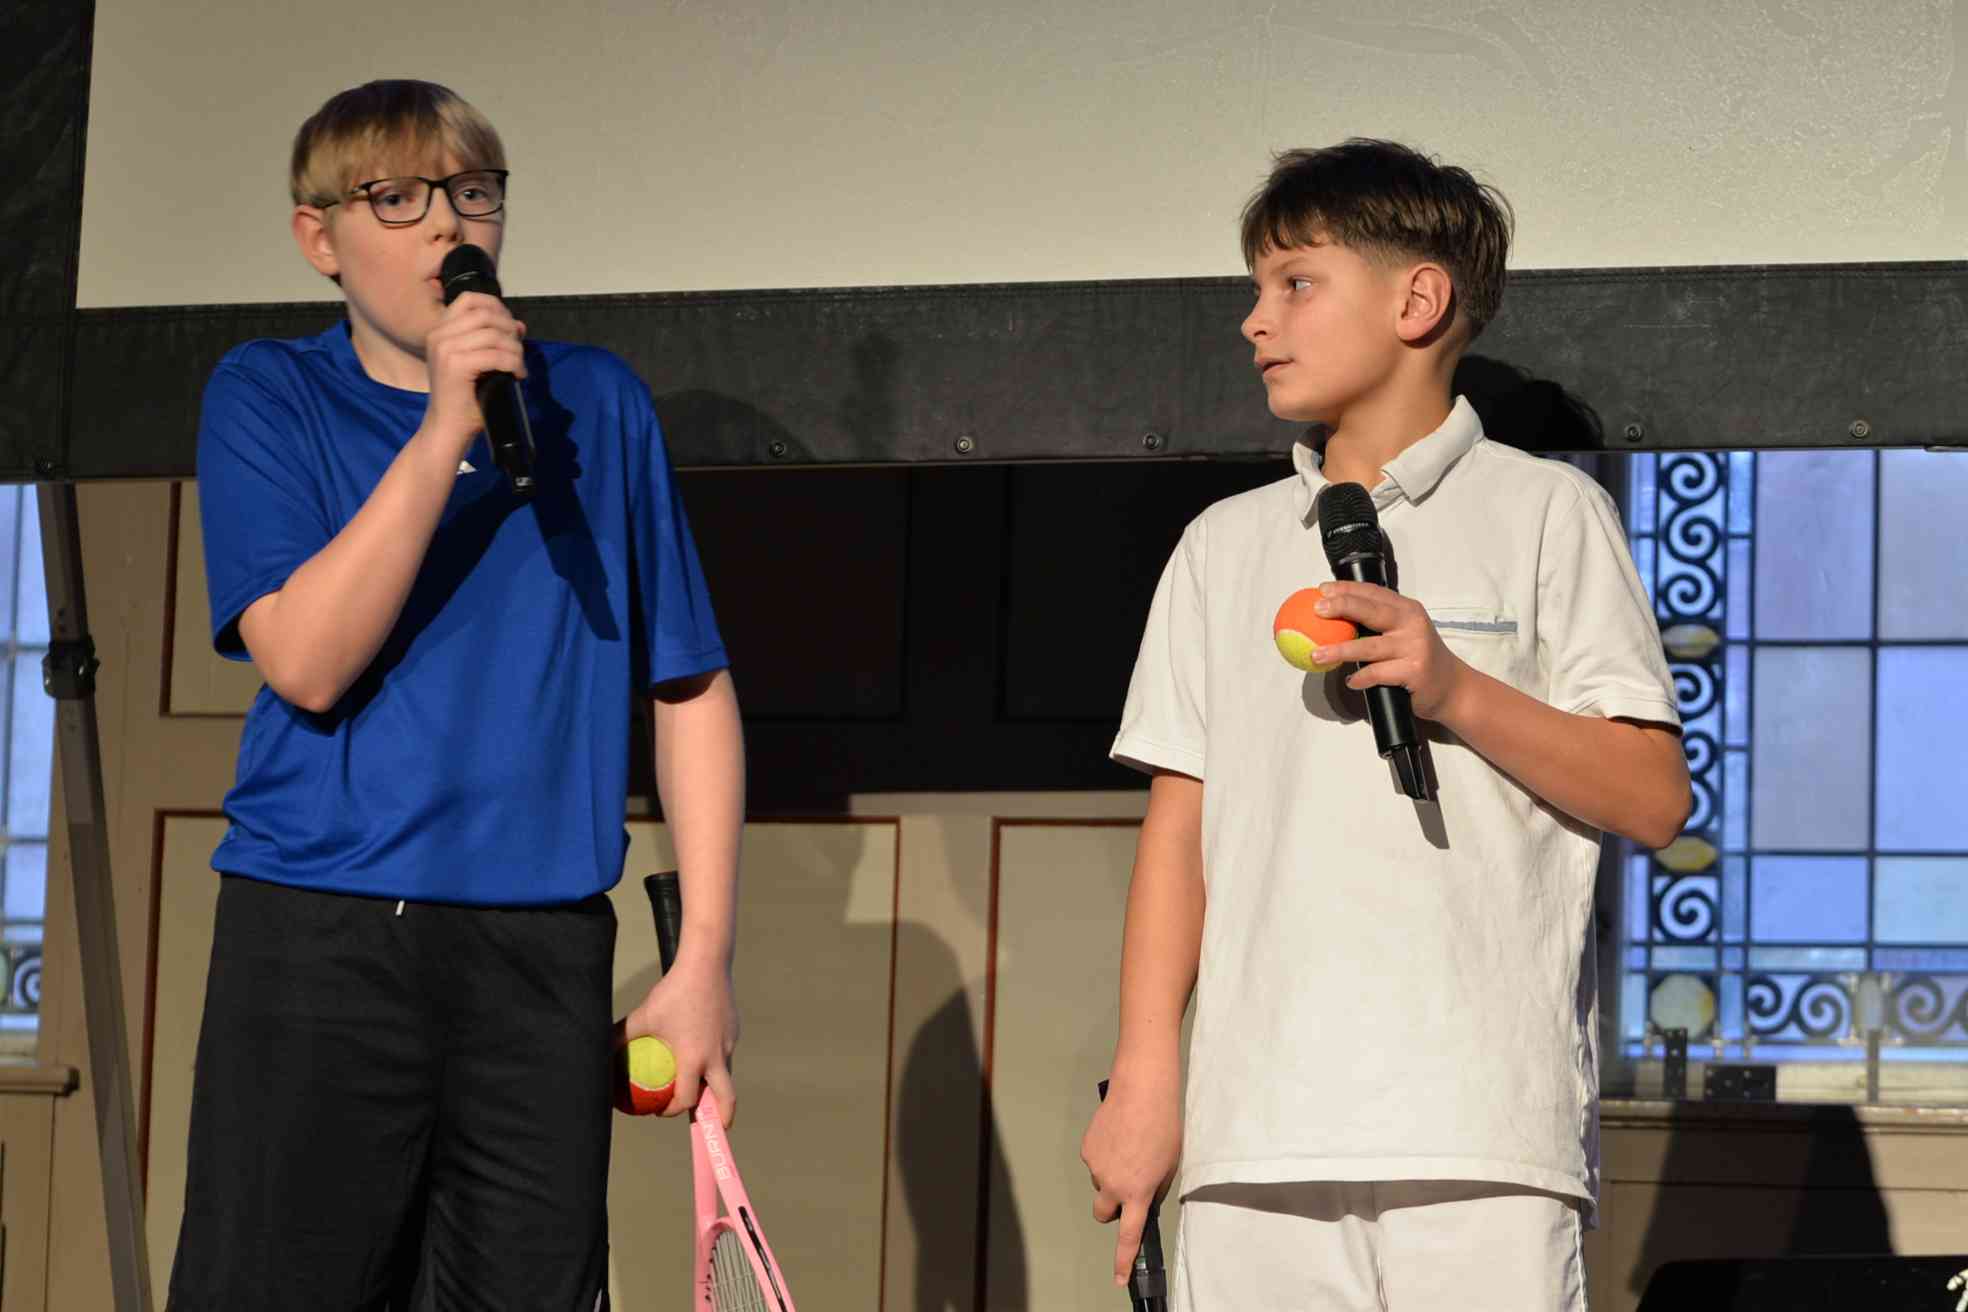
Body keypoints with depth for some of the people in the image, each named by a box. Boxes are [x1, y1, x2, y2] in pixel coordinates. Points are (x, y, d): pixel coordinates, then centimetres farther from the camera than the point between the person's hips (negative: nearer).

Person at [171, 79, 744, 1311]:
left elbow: (692, 687, 11)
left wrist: (706, 957, 3)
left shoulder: (595, 403, 11)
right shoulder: (268, 398, 5)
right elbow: (304, 660, -10)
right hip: (316, 937, -2)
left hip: (542, 961, 2)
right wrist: (442, 432, -15)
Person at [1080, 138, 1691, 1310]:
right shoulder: (1225, 545, 20)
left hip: (1481, 1122, -4)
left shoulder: (1545, 513, 8)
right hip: (1259, 1122, 4)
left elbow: (1654, 799, 2)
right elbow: (1181, 824, 16)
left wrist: (1457, 693, -11)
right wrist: (1147, 1078, 8)